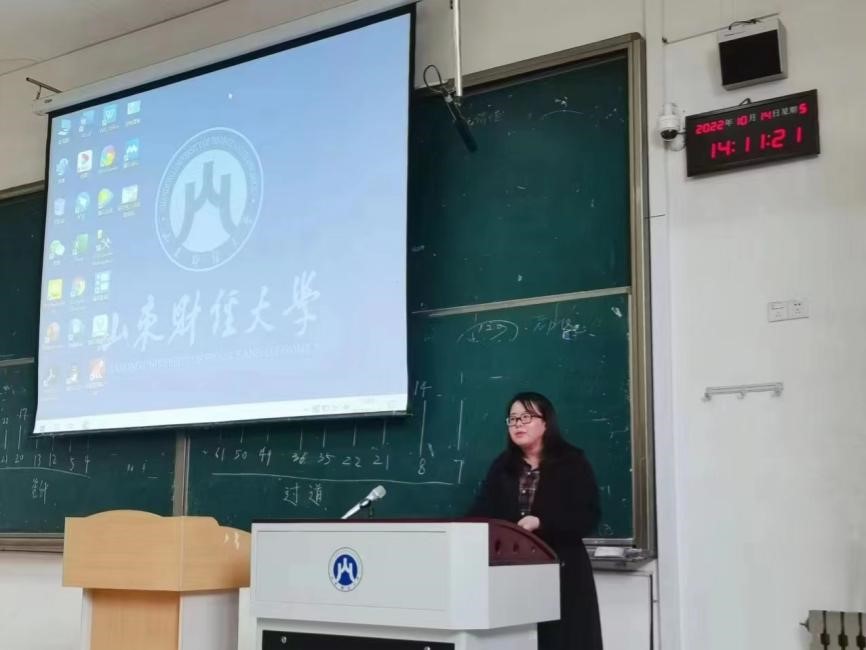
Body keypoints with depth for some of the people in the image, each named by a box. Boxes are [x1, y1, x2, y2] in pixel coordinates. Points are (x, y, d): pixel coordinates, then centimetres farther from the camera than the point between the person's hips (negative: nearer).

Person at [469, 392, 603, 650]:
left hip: (561, 574, -3)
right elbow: (481, 512, 7)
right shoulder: (502, 466, 14)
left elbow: (588, 517, -9)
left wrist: (541, 522, -21)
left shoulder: (572, 463, 0)